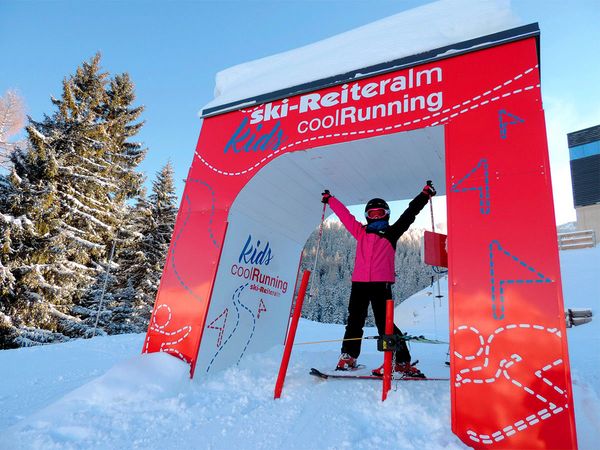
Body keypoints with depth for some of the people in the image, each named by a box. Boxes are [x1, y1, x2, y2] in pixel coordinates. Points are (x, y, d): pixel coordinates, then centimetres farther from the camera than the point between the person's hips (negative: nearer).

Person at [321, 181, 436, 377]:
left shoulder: (391, 233, 11)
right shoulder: (361, 232, 18)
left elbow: (409, 214, 11)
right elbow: (345, 214, 26)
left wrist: (425, 195, 10)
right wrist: (330, 199, 34)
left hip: (381, 283, -4)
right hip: (359, 282, 4)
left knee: (384, 323, -6)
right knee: (355, 321, 11)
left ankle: (402, 362, 3)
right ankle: (348, 357, 23)